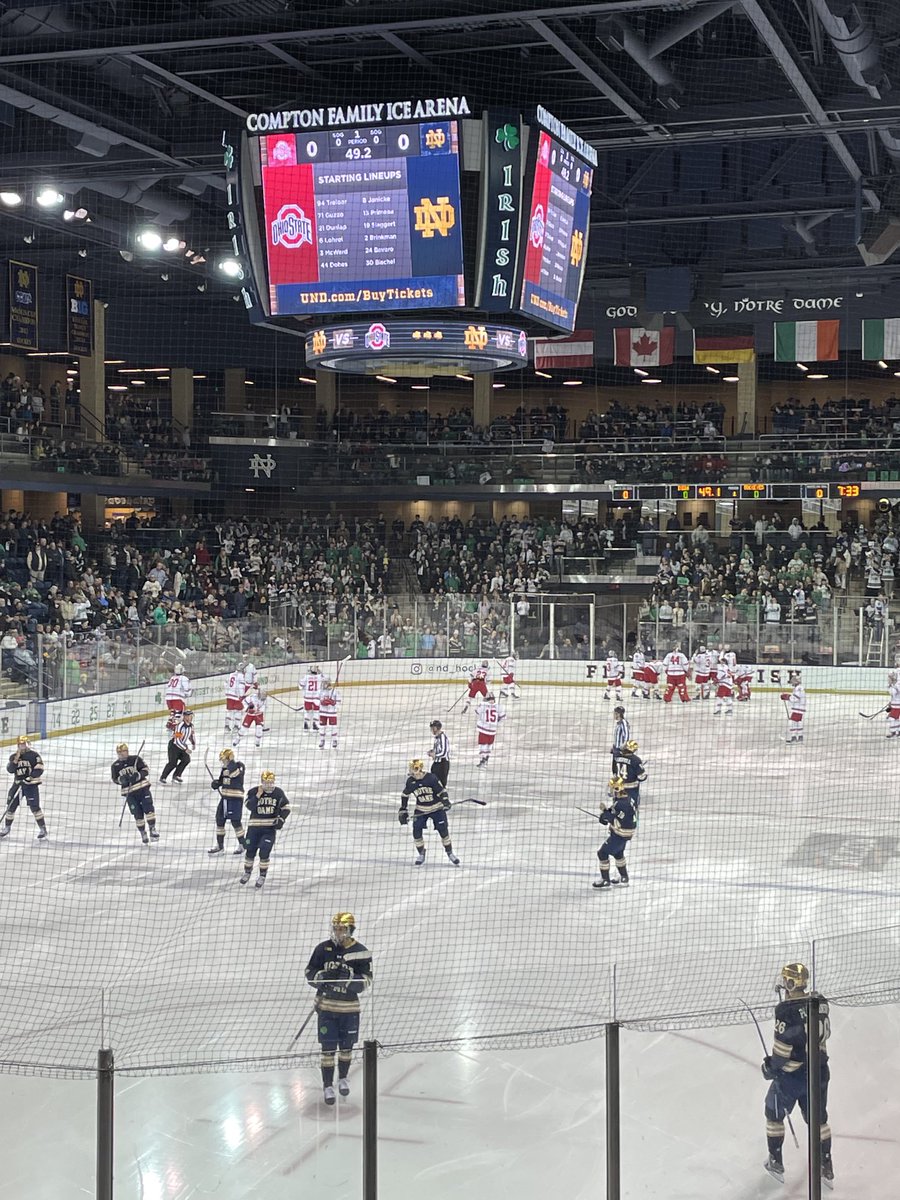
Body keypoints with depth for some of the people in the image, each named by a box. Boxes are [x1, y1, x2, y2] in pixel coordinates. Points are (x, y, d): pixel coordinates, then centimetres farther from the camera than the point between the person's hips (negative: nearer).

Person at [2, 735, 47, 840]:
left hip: (31, 784, -5)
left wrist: (30, 777, -22)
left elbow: (39, 769, -11)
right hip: (18, 784, 5)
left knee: (35, 806, -15)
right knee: (11, 806, 7)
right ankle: (6, 828, 26)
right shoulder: (13, 756, 8)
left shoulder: (33, 755, -5)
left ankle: (43, 830, -9)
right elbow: (10, 769, -6)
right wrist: (16, 759, -17)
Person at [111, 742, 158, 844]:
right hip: (129, 792, 1)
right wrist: (121, 779, -15)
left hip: (143, 788, -1)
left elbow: (146, 769, -3)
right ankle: (143, 833, 14)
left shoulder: (136, 759, -3)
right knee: (137, 814, 0)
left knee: (148, 808, -10)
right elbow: (115, 780, 7)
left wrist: (138, 775, -21)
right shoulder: (115, 766, 3)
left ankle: (152, 829, 4)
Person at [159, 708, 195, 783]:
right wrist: (185, 749, -30)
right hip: (174, 744, -7)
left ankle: (176, 776, 0)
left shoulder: (191, 725, -2)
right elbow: (177, 741, -30)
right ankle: (163, 778, 8)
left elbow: (192, 734, 20)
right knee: (173, 763, -11)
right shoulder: (180, 725, -28)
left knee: (186, 759, -12)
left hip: (183, 744, 7)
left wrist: (194, 743, 9)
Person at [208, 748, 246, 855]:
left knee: (235, 821, -7)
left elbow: (233, 773, -30)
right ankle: (219, 846, 18)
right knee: (219, 820, 9)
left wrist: (232, 760, -20)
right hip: (224, 797, 8)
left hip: (235, 798, -8)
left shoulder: (239, 765, -10)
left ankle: (241, 845, 7)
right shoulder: (224, 768, 14)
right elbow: (221, 781, 22)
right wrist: (214, 783, 1)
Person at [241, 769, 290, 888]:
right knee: (250, 851, 6)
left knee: (264, 852, -10)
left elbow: (286, 807, 5)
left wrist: (281, 819, -9)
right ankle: (247, 872, 31)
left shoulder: (278, 793, -2)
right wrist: (258, 795, -23)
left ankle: (262, 876, 7)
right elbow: (250, 806, -18)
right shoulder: (253, 791, -6)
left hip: (270, 826, -1)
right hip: (254, 826, 1)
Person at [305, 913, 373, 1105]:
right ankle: (328, 1086, 13)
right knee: (327, 1048, 0)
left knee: (346, 1046, 14)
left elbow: (366, 982, -10)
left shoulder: (360, 952, -9)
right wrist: (322, 976, -19)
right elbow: (309, 973, 2)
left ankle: (343, 1078, 37)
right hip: (326, 1005, 0)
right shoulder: (323, 949, -4)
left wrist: (349, 978, -28)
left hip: (349, 1008, 0)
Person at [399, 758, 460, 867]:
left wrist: (445, 801, -28)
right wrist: (402, 810, 6)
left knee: (443, 831, -3)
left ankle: (449, 852, 17)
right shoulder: (410, 781, -8)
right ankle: (421, 854, 14)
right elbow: (405, 794, 7)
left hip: (437, 808, -3)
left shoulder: (431, 778, -20)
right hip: (420, 810, 3)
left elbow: (441, 790, -12)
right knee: (416, 832, -7)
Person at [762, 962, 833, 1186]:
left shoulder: (787, 1010, -25)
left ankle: (776, 1162, 25)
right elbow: (824, 1033, 8)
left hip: (792, 1075, -6)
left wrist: (771, 1066, -5)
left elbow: (783, 1046, -21)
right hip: (819, 1071, 6)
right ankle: (826, 1167, 28)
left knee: (774, 1114, 17)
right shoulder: (820, 1002, -5)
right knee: (818, 1118, 21)